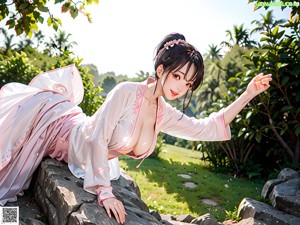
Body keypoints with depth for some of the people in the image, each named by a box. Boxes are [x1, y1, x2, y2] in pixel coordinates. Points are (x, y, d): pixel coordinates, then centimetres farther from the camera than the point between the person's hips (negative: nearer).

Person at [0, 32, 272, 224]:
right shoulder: (126, 92, -32)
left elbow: (208, 128, -6)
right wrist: (104, 191, -34)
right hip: (63, 129, -5)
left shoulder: (165, 115, -11)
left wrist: (248, 95, -12)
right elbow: (97, 139, -32)